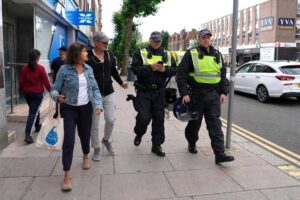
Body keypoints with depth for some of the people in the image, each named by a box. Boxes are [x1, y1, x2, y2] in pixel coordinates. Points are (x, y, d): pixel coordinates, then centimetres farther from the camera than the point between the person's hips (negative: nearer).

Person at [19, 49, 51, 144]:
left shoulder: (24, 68, 1)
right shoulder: (40, 68, -12)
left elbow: (21, 82, 4)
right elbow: (46, 81, -8)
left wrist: (24, 90, 20)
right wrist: (50, 90, 6)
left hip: (27, 93, 5)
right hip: (37, 93, -5)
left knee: (34, 110, 25)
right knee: (33, 113, -5)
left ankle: (37, 127, 41)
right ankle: (27, 134, -14)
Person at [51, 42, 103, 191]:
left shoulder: (88, 69, 2)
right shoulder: (64, 70, -11)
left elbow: (95, 88, 5)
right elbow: (54, 89, -7)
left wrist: (98, 104, -8)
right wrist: (57, 96, -30)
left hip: (86, 108, 4)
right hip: (69, 109, -4)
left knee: (85, 135, 16)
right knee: (69, 140, -8)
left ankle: (86, 156, 48)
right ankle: (67, 175, 3)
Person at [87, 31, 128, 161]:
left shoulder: (109, 55, 5)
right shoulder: (88, 56, -10)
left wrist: (121, 83, 8)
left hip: (109, 93, 4)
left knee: (111, 119, -1)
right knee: (94, 124, 5)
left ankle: (106, 140, 28)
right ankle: (96, 149, 24)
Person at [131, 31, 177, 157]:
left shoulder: (167, 55, 10)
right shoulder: (140, 53, 0)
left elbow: (174, 70, 5)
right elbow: (135, 69, -12)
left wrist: (164, 69, -14)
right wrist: (150, 67, -22)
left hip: (159, 92, 3)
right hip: (144, 91, -3)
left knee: (159, 118, 6)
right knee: (144, 117, -6)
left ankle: (156, 145, 19)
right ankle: (139, 134, 28)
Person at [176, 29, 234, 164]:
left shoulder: (217, 55, 12)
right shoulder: (191, 54, -2)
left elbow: (223, 74, 17)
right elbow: (181, 74, -6)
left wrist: (223, 92, 8)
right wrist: (184, 93, -13)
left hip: (213, 95, 3)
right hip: (196, 94, -3)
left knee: (215, 124, -2)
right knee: (195, 122, 10)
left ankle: (220, 154, -3)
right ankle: (192, 143, 36)